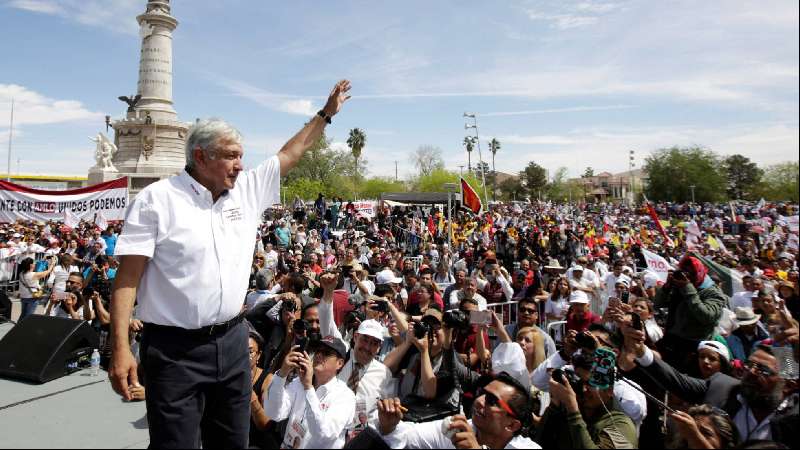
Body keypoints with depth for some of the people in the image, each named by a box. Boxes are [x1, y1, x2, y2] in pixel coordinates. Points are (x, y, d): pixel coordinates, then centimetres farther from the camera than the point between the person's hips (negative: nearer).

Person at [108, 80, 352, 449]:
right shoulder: (156, 199, -9)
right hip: (175, 349, -5)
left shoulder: (246, 191, 7)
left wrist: (326, 113, 21)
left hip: (233, 342, 6)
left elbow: (291, 154, 17)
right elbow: (127, 277, -10)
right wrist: (120, 349, -16)